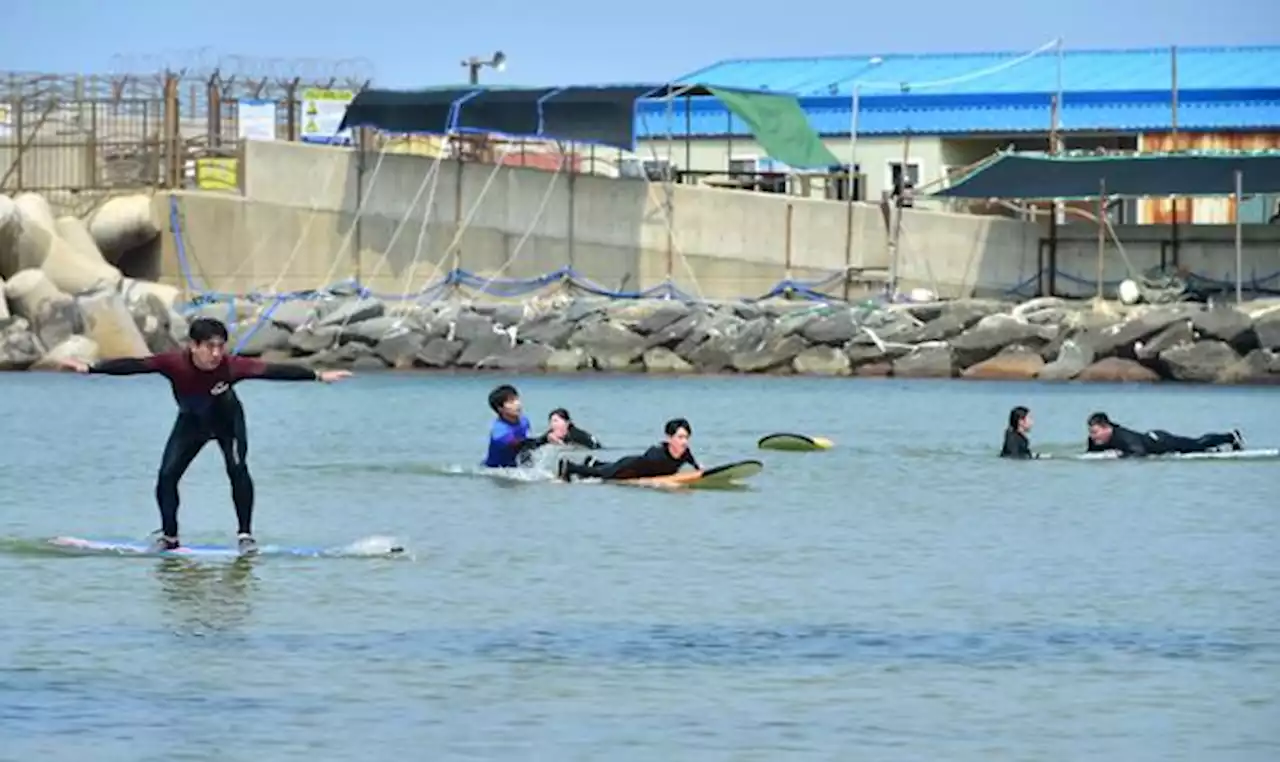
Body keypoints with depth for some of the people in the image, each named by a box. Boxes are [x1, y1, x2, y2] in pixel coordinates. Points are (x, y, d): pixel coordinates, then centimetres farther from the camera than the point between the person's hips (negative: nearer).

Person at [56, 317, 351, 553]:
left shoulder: (231, 365, -36)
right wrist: (89, 369, -42)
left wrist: (318, 376, -40)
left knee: (237, 469, -20)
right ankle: (169, 536, 14)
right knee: (167, 475, -6)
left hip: (227, 420, -2)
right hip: (191, 421, 2)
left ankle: (245, 535, -6)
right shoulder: (175, 363, -34)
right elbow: (132, 365, -35)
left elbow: (273, 370, -36)